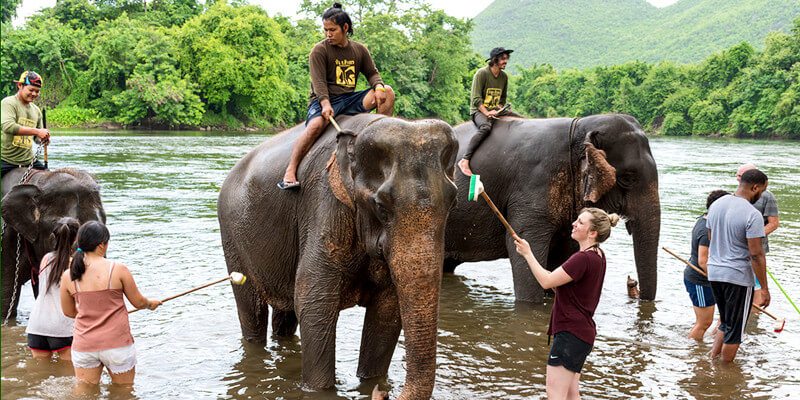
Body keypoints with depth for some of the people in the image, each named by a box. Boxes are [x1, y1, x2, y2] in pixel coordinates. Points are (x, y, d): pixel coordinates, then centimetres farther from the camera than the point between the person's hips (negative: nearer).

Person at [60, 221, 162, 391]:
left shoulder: (68, 276, -1)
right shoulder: (118, 269, -11)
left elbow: (68, 312, 13)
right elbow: (138, 302, 0)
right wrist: (150, 304, 22)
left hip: (83, 346, 3)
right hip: (117, 344, -3)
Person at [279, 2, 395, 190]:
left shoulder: (359, 49, 14)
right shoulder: (319, 50, -1)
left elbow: (372, 73, 17)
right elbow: (318, 80, -11)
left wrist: (378, 87, -8)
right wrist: (325, 103, -28)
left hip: (349, 99, 5)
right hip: (324, 100, -5)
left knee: (387, 92, -10)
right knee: (315, 125, -36)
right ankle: (290, 171, -35)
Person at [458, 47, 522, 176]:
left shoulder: (504, 76, 10)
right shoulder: (481, 73, -10)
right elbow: (476, 99, -14)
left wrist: (498, 110, 1)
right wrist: (487, 113, -25)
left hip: (496, 109, 7)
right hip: (479, 110, -7)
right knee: (486, 128, -39)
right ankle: (465, 160, -43)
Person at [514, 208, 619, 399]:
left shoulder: (583, 258, -20)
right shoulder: (598, 256, 13)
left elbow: (547, 282, -18)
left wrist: (528, 254, -9)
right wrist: (557, 283, 7)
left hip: (571, 333, -11)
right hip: (583, 333, 11)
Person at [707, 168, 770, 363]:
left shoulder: (716, 205, 6)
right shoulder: (752, 215, -17)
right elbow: (756, 254, -19)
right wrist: (764, 289, -13)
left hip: (714, 273, 7)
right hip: (738, 277, -7)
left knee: (726, 323, 23)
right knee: (735, 329, 7)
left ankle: (712, 359, 24)